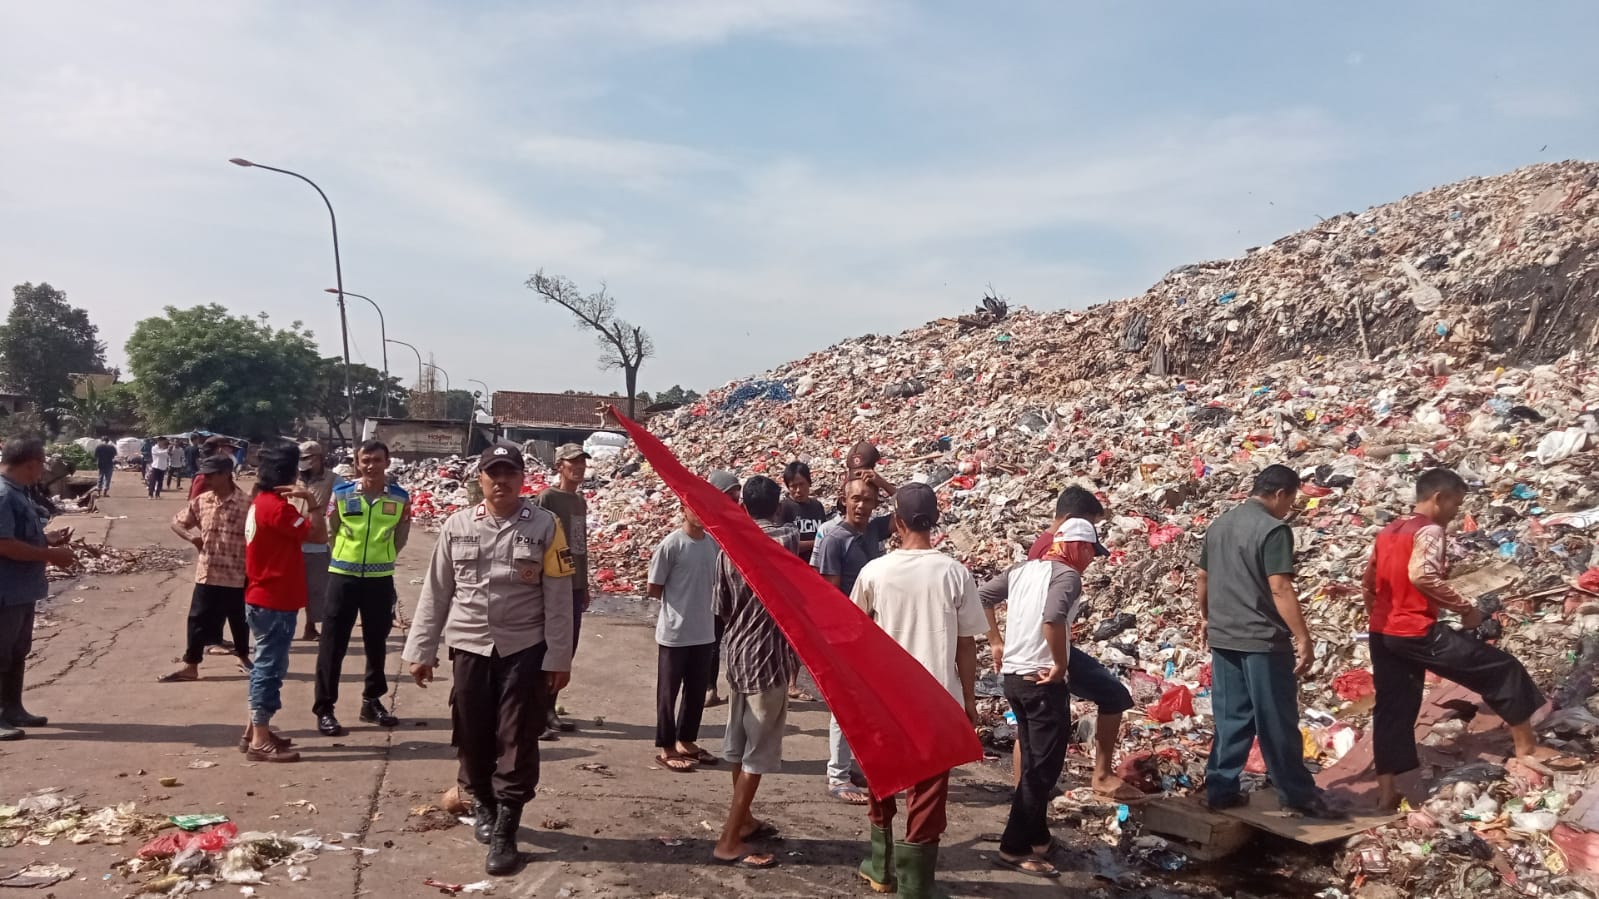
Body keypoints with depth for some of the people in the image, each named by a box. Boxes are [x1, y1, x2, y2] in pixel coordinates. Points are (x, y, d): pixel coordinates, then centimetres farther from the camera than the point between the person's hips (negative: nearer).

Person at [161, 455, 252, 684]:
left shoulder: (245, 504, -12)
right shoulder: (202, 501, 2)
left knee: (239, 620, 13)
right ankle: (190, 667, 16)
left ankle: (244, 659, 32)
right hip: (206, 573, 4)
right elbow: (176, 521, 14)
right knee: (197, 620, 7)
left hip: (236, 575, -3)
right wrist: (190, 536, -7)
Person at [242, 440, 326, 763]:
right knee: (270, 667, -3)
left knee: (267, 665, 18)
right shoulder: (276, 506, -20)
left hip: (264, 599, 10)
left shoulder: (261, 502, 10)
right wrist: (310, 499, -20)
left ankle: (255, 730, 26)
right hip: (274, 602, -10)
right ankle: (260, 742, 3)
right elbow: (318, 535, -21)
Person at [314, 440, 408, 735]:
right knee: (333, 643, 0)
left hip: (380, 578, 2)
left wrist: (381, 556, 7)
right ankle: (324, 709, 8)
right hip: (343, 575, -2)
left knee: (377, 642, 13)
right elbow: (329, 532, 4)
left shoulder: (400, 497, -3)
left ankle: (372, 701, 28)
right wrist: (349, 555, 2)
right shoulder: (341, 493, -6)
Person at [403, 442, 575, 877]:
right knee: (472, 736, 13)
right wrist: (421, 649, 6)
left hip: (525, 649, -2)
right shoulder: (457, 526, 2)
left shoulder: (545, 526, -4)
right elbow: (436, 592, 7)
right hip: (470, 647, 2)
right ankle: (482, 803, 38)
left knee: (517, 742, 1)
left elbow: (558, 597, -5)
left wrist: (559, 658, -7)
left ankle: (504, 831, 10)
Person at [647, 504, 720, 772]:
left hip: (705, 632, 6)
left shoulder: (714, 544, 3)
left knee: (697, 691, 16)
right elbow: (654, 590, -9)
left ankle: (686, 741, 31)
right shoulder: (671, 545, -15)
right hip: (674, 633, -6)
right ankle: (665, 747, 18)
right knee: (668, 691, 7)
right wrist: (683, 597, 2)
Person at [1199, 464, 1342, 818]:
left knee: (1230, 718, 13)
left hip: (1223, 637, 7)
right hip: (1263, 640, -7)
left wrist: (1206, 616, 32)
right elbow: (1280, 589, -21)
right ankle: (1298, 794, 13)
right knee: (1277, 722, 3)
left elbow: (1203, 577, 19)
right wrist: (1303, 639, -19)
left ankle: (1220, 789, 16)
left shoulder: (1219, 524, 10)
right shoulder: (1274, 529, -14)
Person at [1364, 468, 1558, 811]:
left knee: (1392, 710, 12)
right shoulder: (1429, 530, -10)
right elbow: (1421, 576, -27)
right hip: (1417, 632, -8)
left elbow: (1368, 584, 20)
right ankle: (1526, 746, 15)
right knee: (1503, 669, 6)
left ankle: (1386, 792, 12)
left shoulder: (1387, 532, 16)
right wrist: (1466, 608, -17)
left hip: (1383, 634, 8)